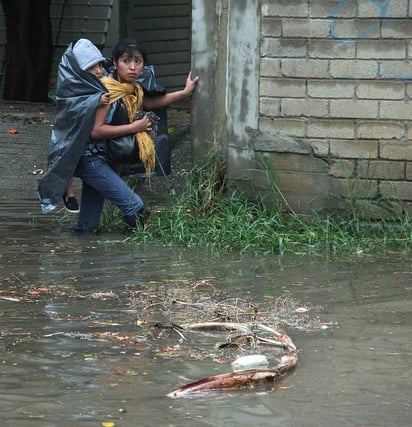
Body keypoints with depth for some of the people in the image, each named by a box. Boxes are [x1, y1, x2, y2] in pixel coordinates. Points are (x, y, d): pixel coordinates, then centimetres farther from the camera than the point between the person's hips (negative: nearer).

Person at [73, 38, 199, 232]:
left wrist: (185, 92, 22)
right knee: (134, 205, -14)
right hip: (90, 156, -9)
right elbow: (95, 130, -25)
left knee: (88, 224, 15)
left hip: (103, 159, 9)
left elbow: (149, 103, 27)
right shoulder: (107, 90, -20)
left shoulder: (133, 90, 6)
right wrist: (134, 127, -19)